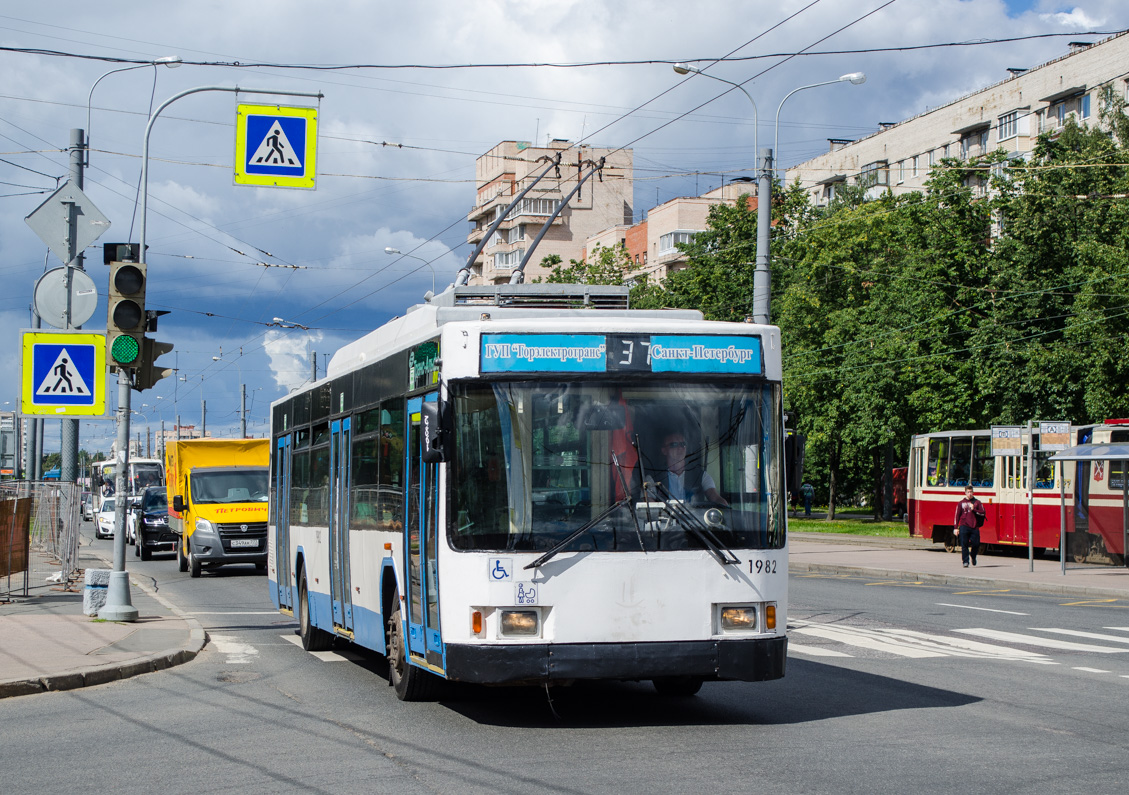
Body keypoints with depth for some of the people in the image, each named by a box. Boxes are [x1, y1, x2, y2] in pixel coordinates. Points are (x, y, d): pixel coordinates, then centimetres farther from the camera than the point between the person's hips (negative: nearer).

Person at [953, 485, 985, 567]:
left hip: (974, 527, 1)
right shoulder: (961, 503, 9)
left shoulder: (977, 502, 9)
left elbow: (982, 513, 3)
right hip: (964, 526, -1)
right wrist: (956, 527, 3)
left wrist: (974, 509, -12)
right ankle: (965, 561, 0)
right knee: (964, 544, -6)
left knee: (976, 544, -2)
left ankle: (973, 557, 27)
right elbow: (957, 516, 8)